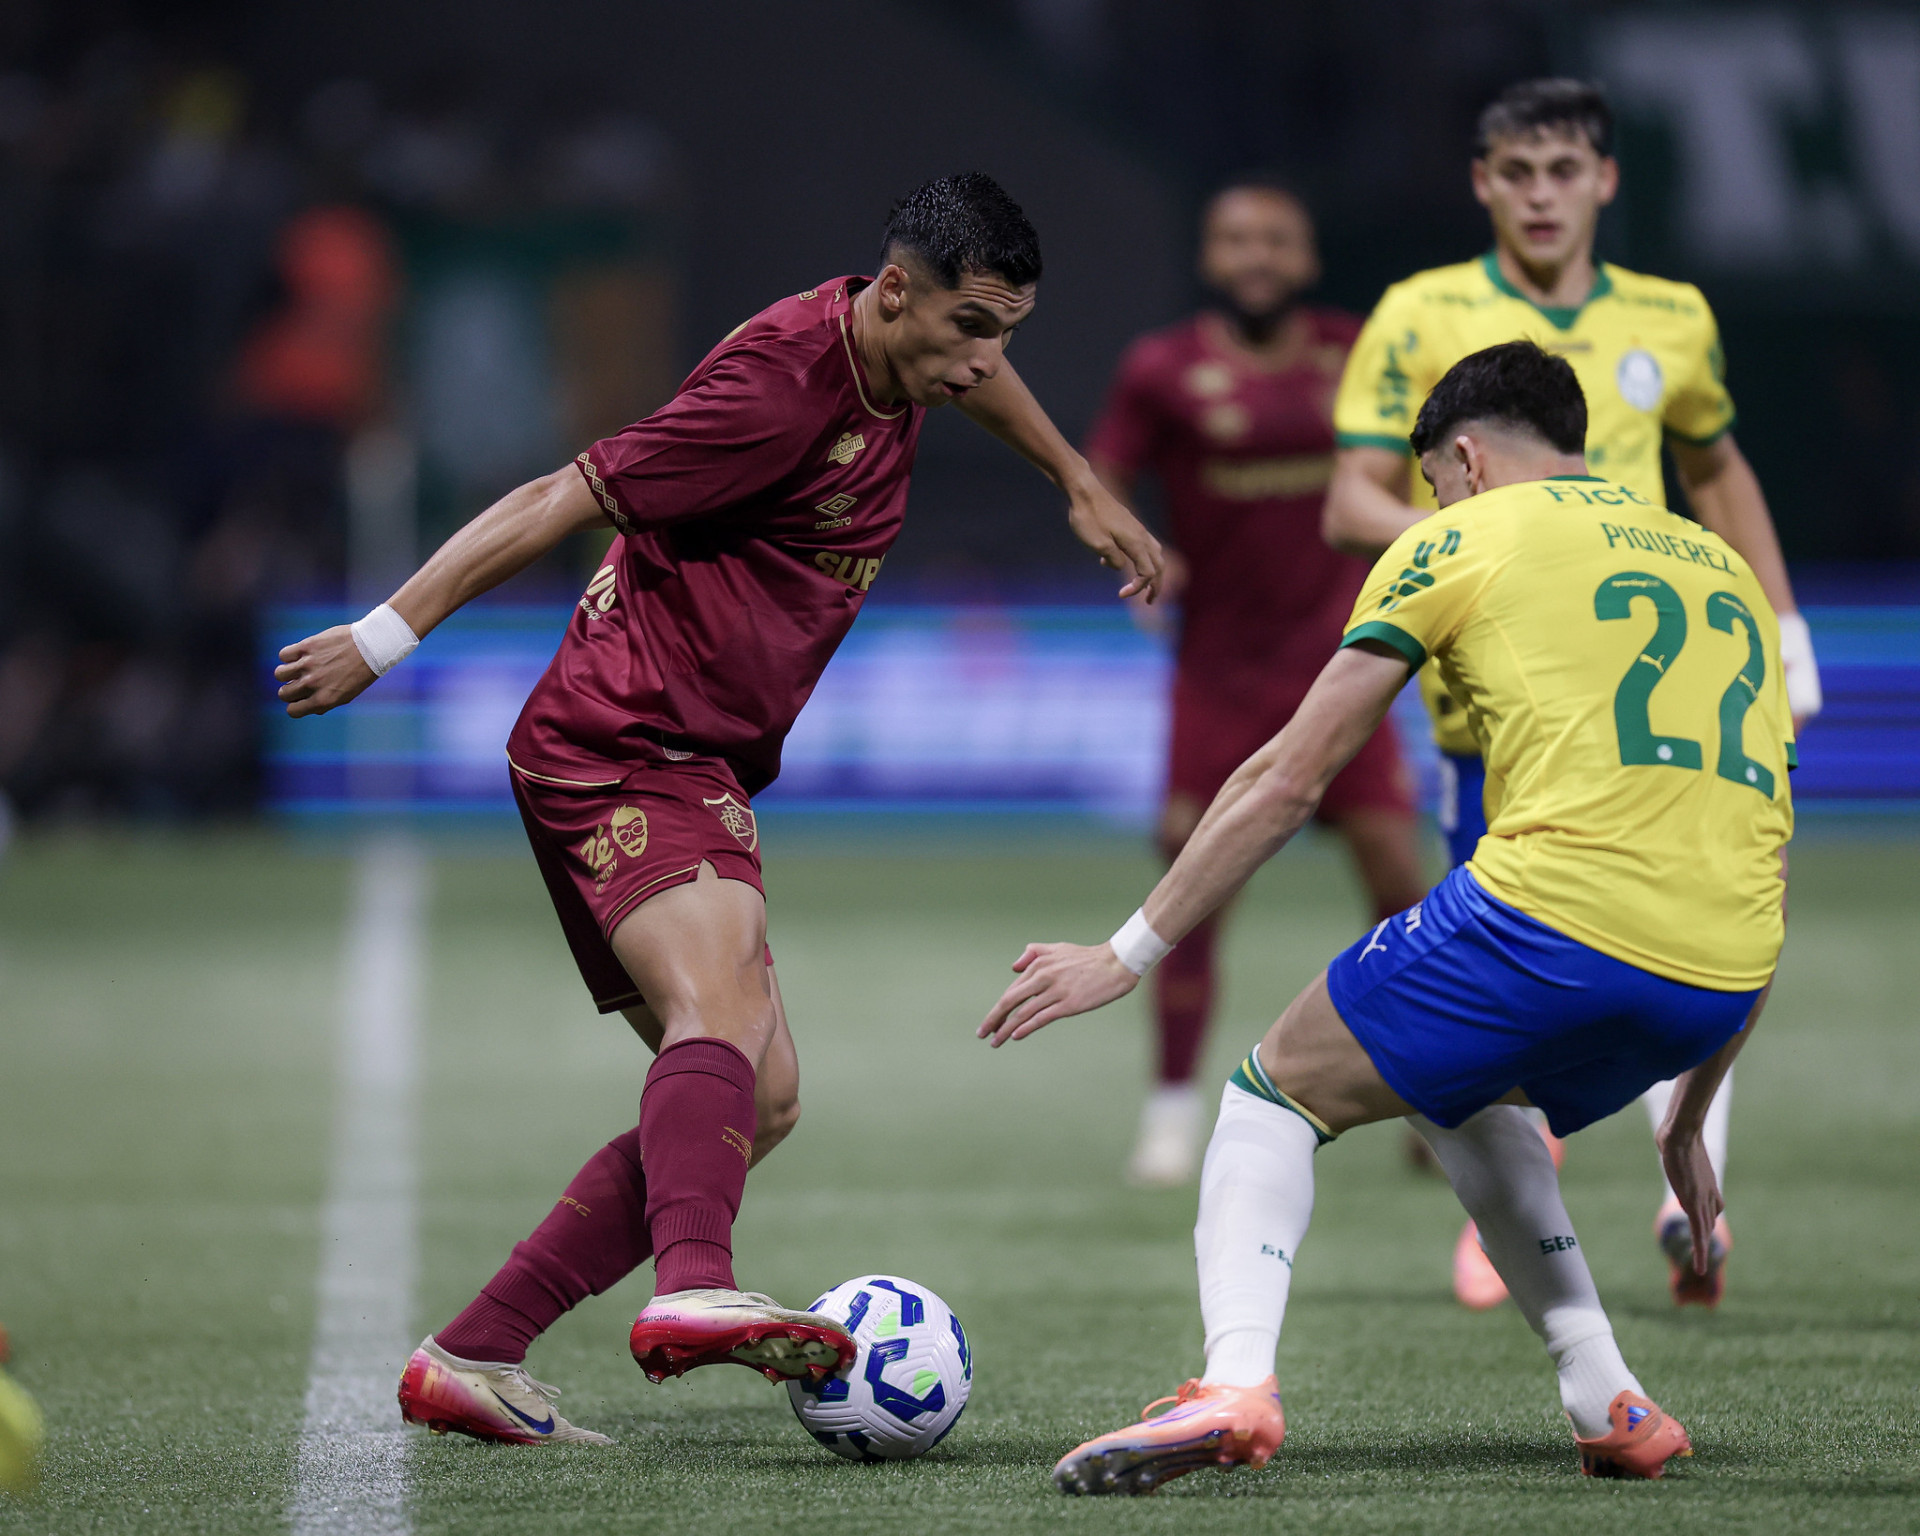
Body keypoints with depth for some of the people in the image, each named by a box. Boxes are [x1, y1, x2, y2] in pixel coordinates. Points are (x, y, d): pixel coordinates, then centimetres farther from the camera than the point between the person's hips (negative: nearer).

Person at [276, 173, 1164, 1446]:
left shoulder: (902, 349, 8)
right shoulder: (780, 389, -20)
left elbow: (977, 370, 35)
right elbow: (560, 501, -18)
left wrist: (1086, 490, 43)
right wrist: (387, 636, -16)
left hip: (695, 771, 10)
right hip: (622, 752, -10)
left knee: (760, 1101, 6)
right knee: (721, 1018, -33)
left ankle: (473, 1361, 4)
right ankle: (694, 1290, -59)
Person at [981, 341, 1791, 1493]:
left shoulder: (1457, 542, 12)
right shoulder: (1723, 567, 27)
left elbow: (1288, 781, 11)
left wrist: (1130, 955, 19)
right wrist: (1687, 1122, 33)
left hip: (1552, 914, -6)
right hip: (1718, 992, 6)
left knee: (1277, 1095, 14)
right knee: (1466, 1093, 34)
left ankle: (1235, 1383, -11)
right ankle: (1610, 1408, 22)